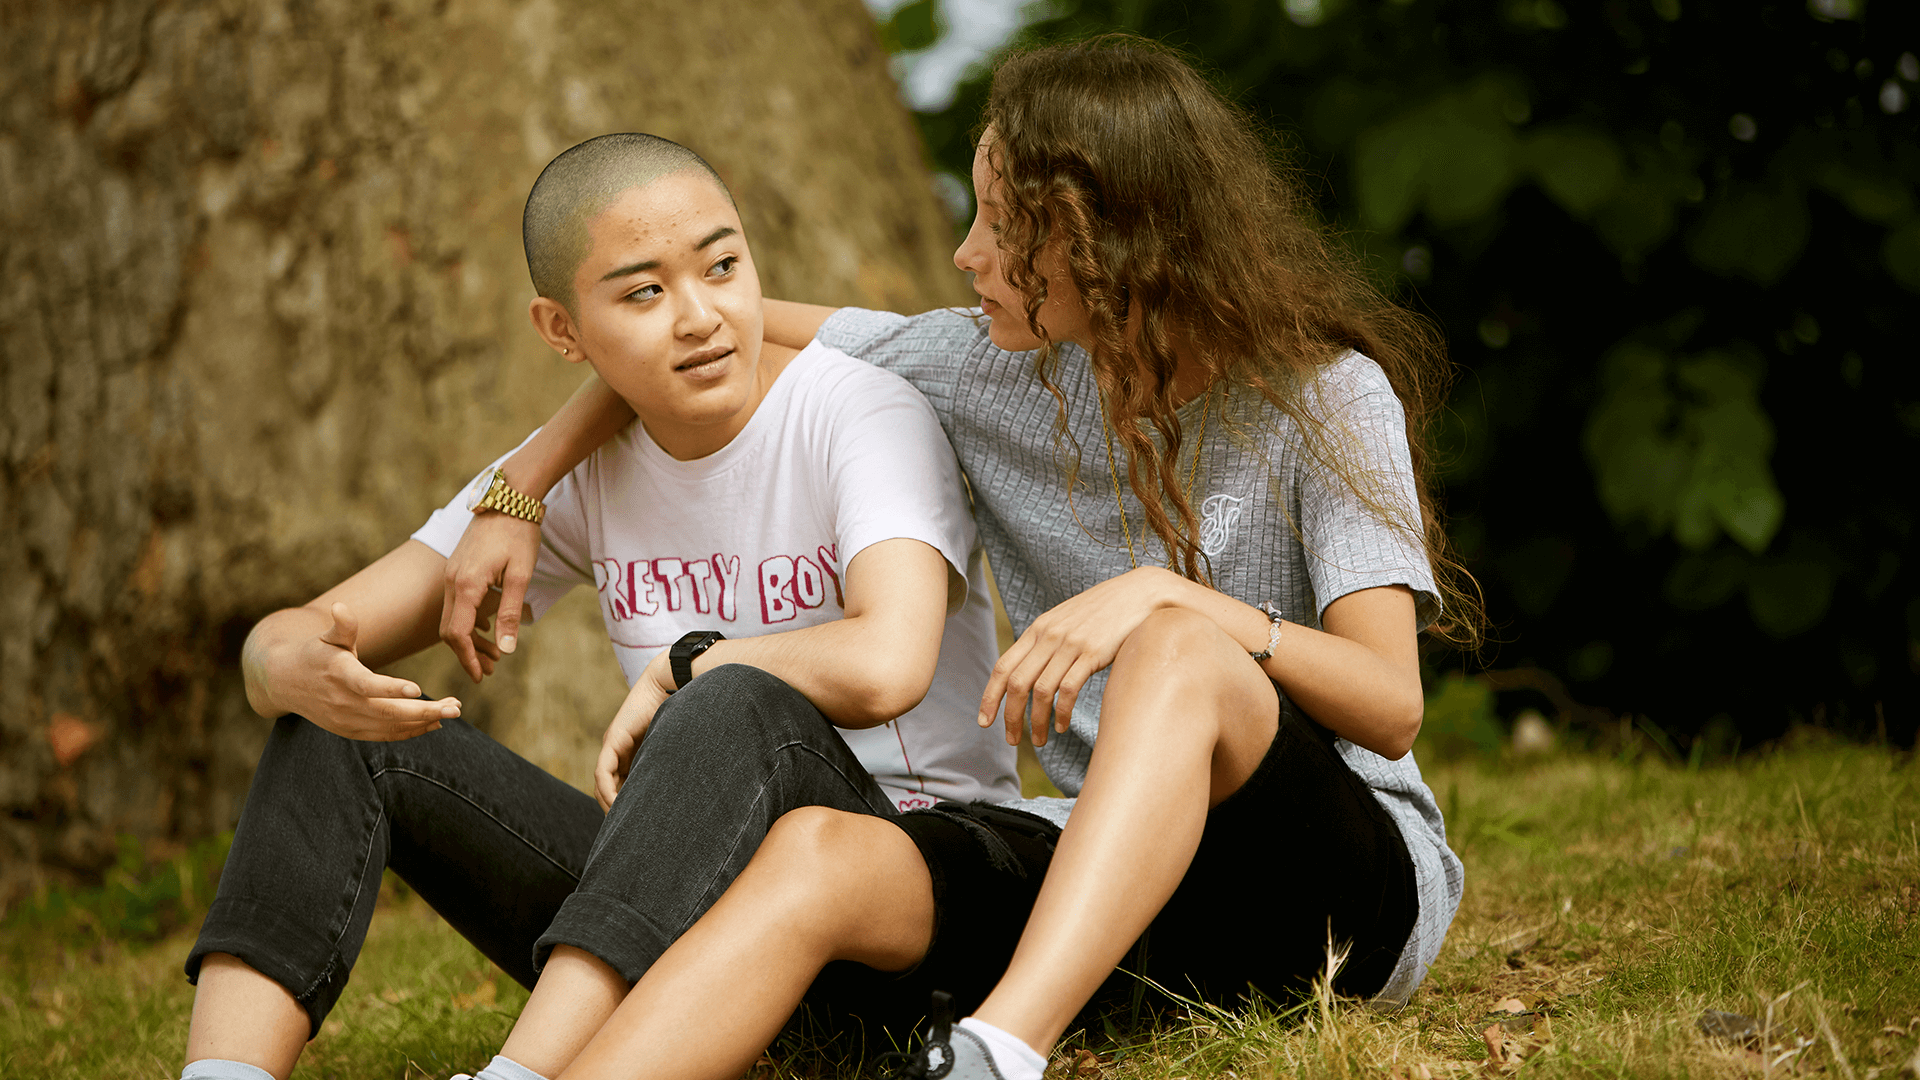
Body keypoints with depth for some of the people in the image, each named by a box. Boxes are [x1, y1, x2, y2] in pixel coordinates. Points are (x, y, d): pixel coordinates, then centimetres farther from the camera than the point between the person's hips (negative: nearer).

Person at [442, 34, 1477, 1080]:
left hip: (1350, 886, -3)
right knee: (816, 851, -27)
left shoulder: (1325, 395, -7)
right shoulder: (995, 367, 5)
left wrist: (1172, 599, -31)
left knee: (1175, 648, -36)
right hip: (1115, 883, 4)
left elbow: (1392, 706, -16)